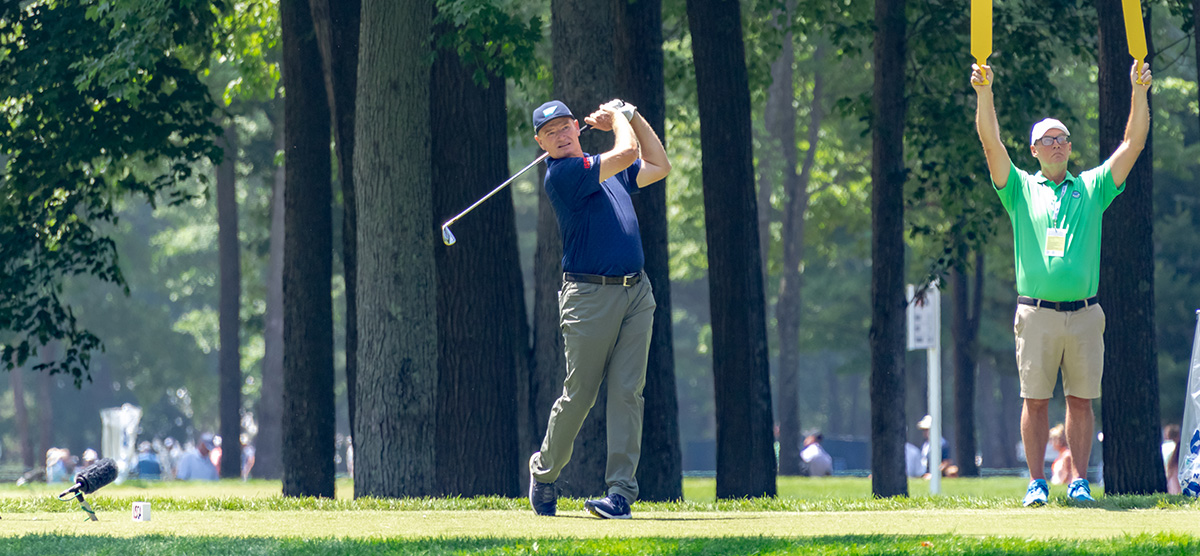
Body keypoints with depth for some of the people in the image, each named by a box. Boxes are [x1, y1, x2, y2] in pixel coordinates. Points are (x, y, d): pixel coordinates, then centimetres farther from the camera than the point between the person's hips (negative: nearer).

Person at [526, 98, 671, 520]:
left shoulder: (604, 169, 18)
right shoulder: (562, 173, -8)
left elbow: (659, 166, 30)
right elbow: (626, 153, -13)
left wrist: (631, 116, 22)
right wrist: (617, 118, 7)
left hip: (636, 294, 6)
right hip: (590, 295, -6)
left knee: (627, 392, -5)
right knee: (579, 394, 0)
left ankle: (621, 490, -9)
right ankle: (544, 470, 23)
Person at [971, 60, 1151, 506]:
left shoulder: (1092, 188, 14)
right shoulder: (1021, 190, 11)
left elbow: (1133, 143, 7)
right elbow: (991, 144, -1)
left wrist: (1139, 92, -4)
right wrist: (984, 93, -14)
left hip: (1084, 313, 1)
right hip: (1036, 314, -1)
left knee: (1081, 399, 2)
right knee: (1035, 399, -2)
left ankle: (1079, 481, 5)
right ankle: (1036, 482, 1)